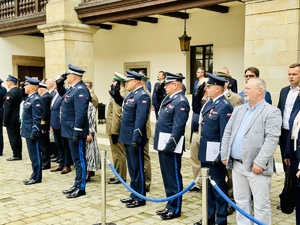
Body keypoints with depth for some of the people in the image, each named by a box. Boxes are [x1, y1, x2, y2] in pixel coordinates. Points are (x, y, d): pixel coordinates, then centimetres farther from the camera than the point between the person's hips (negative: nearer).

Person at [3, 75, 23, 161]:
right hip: (18, 118, 8)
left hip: (11, 119, -8)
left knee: (12, 137, -1)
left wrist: (5, 120, -13)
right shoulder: (19, 91, 7)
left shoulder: (10, 93, -18)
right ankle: (19, 154, 19)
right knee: (18, 136, 13)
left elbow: (7, 108, -18)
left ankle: (16, 155, 3)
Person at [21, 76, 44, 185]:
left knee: (35, 155, 0)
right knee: (33, 155, 16)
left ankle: (37, 177, 8)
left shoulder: (36, 100, -17)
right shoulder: (29, 98, 13)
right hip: (28, 132, 10)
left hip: (33, 133, -10)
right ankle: (35, 175, 25)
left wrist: (34, 133, -21)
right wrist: (24, 129, 19)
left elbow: (37, 119, -20)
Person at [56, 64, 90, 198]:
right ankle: (77, 185, 26)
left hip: (75, 131, -10)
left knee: (79, 159, -1)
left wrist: (77, 133, -24)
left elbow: (80, 114, -24)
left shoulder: (80, 90, -19)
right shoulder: (72, 88, 12)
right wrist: (59, 84, 14)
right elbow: (63, 95, 33)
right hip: (70, 130, 10)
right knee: (76, 158, 16)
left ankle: (81, 188, 8)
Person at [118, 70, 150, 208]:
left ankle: (140, 198, 10)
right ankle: (134, 195, 27)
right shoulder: (131, 95, 14)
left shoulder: (142, 96, -15)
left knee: (137, 168, 0)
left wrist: (135, 138, -24)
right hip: (127, 137, 10)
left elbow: (141, 119, -21)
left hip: (134, 138, -10)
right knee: (132, 168, 16)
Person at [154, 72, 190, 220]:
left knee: (173, 178, 1)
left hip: (171, 146, -10)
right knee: (167, 177, 17)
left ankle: (175, 209, 12)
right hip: (163, 145, 10)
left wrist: (169, 146, -22)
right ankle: (170, 205, 29)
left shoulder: (181, 102, -16)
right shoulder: (169, 99, 14)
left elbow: (178, 127, -21)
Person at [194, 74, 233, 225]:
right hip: (205, 153, 9)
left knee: (218, 186, 4)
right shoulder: (209, 103, 11)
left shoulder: (224, 107, -17)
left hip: (215, 155, -9)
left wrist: (221, 156, -20)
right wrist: (201, 149, 16)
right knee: (208, 185, 18)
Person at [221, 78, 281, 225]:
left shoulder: (272, 112, -8)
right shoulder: (238, 110, 13)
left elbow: (272, 140, -16)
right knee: (241, 202, 16)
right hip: (237, 165, 7)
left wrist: (260, 162, -21)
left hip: (256, 167, -6)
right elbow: (227, 133, 14)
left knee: (261, 205, 3)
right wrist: (224, 155, 7)